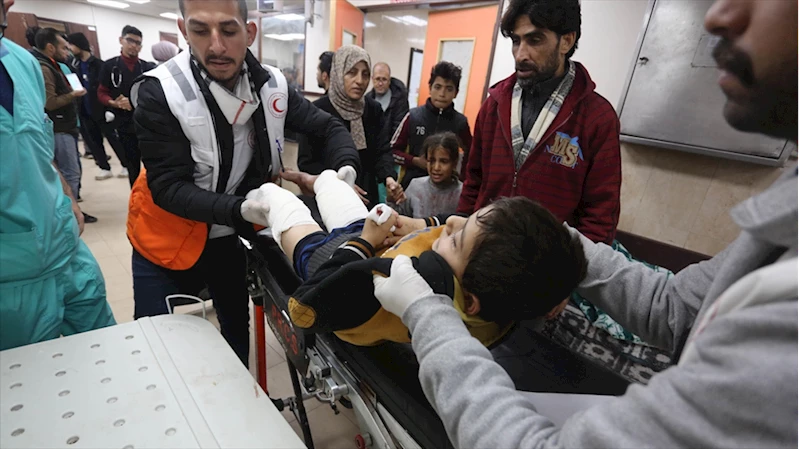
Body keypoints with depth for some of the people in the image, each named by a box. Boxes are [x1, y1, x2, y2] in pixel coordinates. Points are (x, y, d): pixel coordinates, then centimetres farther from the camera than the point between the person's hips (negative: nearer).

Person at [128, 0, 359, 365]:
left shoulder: (271, 86, -11)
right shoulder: (159, 91, -22)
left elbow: (328, 127, -3)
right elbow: (167, 187, -24)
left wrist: (346, 166, -24)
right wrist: (239, 209, -40)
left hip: (227, 238, 4)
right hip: (168, 241, -3)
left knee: (237, 328, 19)